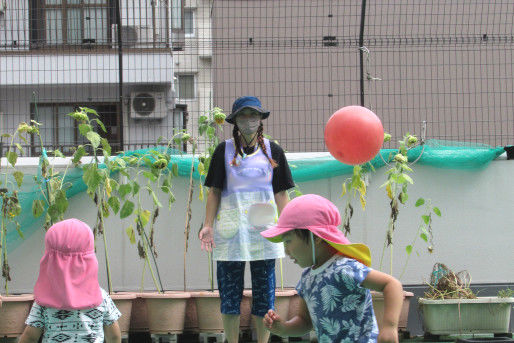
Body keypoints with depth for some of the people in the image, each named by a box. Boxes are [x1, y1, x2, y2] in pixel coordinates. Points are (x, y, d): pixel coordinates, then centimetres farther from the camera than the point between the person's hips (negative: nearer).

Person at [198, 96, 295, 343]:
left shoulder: (273, 151, 8)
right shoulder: (224, 151, 5)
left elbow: (280, 193, 9)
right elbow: (214, 192, 5)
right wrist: (208, 226, -4)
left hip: (264, 229, 1)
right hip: (231, 229, -1)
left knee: (264, 294, 1)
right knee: (230, 294, 1)